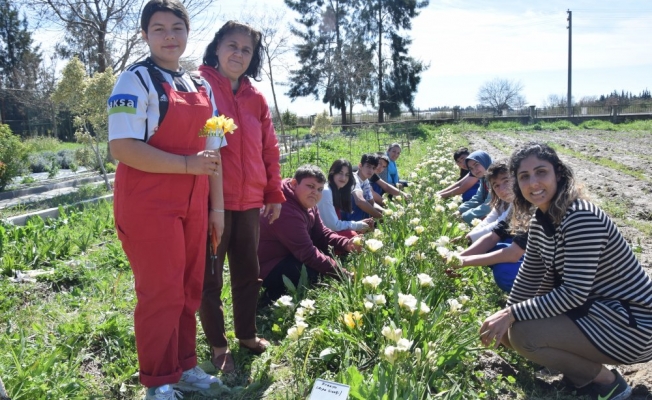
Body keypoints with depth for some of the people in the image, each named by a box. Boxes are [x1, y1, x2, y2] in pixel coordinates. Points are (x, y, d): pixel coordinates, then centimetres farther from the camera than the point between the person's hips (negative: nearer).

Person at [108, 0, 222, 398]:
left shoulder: (201, 87, 14)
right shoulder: (136, 80, -6)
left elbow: (213, 151, 15)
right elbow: (122, 146, -18)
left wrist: (217, 207, 11)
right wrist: (188, 164, -21)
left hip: (192, 205, 6)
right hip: (149, 205, -6)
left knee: (189, 290, 12)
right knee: (161, 294, -1)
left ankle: (185, 367, 29)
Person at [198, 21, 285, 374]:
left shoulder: (256, 99, 12)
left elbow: (269, 150, 14)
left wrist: (274, 193, 13)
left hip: (250, 201, 6)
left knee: (248, 272, 16)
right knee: (210, 277, 7)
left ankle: (247, 334, 34)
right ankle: (218, 345, 23)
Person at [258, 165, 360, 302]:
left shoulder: (307, 204, 3)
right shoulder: (286, 211, -30)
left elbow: (322, 234, 6)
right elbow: (308, 254, -31)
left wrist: (346, 244, -14)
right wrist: (343, 275, -29)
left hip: (288, 257, 10)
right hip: (267, 269, -10)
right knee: (314, 271, -30)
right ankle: (275, 294, -7)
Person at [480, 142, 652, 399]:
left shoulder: (581, 217, -26)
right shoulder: (540, 219, 1)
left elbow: (574, 293, -28)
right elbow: (529, 277, 10)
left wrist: (512, 315, -24)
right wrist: (506, 316, 7)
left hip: (630, 323, -9)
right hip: (595, 309, 9)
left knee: (522, 334, -24)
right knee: (508, 329, 2)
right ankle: (584, 368, 15)